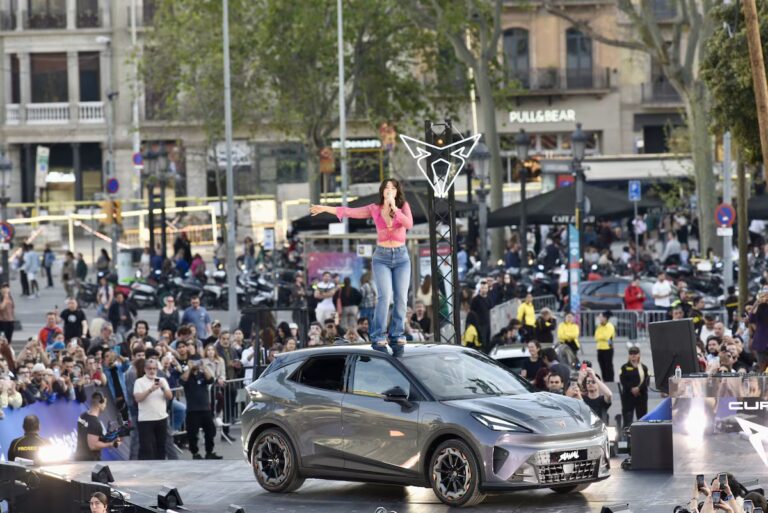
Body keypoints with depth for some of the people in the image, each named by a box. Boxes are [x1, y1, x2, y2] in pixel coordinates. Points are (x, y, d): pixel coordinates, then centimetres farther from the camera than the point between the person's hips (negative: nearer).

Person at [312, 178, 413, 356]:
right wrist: (326, 208, 4)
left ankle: (397, 338, 4)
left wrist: (394, 208, -22)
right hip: (382, 257, -1)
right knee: (385, 297, -16)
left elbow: (409, 224, -16)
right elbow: (350, 212, 5)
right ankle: (378, 340, -15)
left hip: (401, 257, 1)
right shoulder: (375, 209, 2)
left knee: (400, 299, -4)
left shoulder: (403, 206, 0)